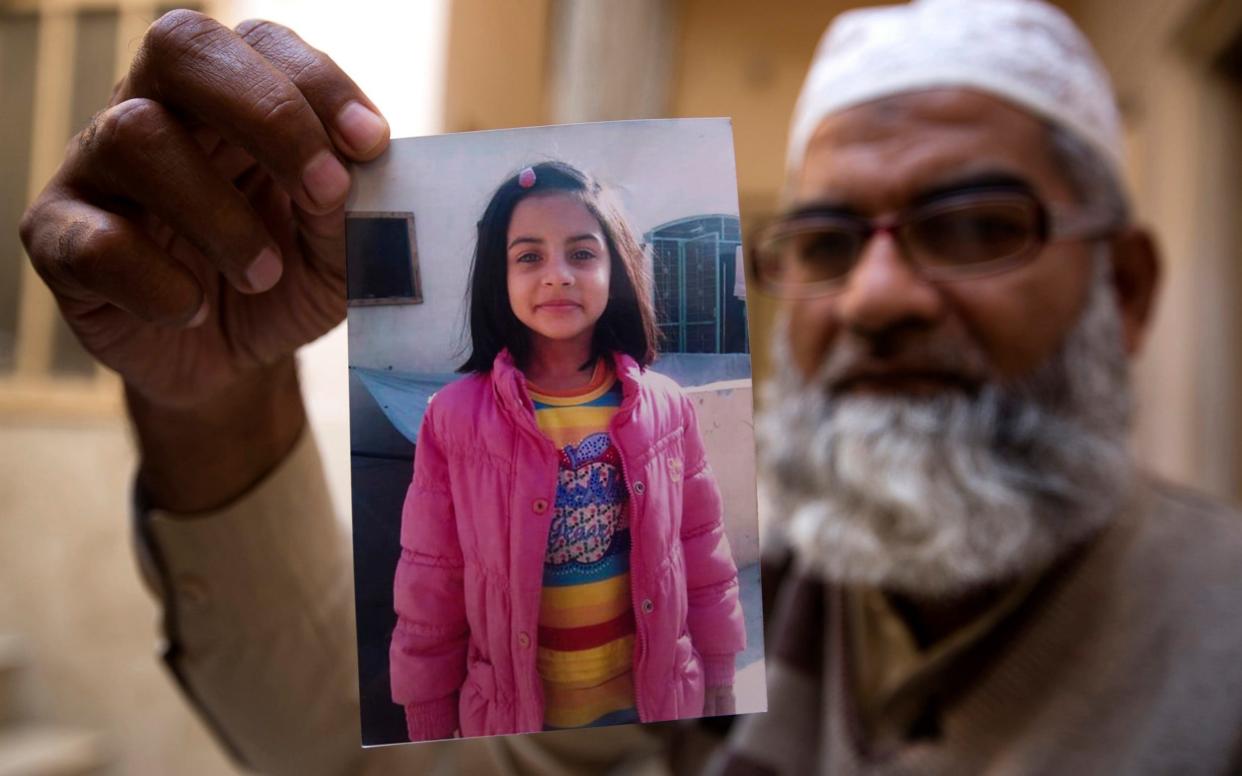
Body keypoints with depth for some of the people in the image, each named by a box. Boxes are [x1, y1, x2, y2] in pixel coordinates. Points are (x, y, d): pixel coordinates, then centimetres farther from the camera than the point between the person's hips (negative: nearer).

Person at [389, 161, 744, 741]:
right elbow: (430, 587, -8)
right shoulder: (453, 417, -14)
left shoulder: (666, 407, -8)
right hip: (514, 708, -1)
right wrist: (428, 727, -1)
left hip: (656, 696, 2)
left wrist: (719, 681, 7)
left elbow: (704, 554, 1)